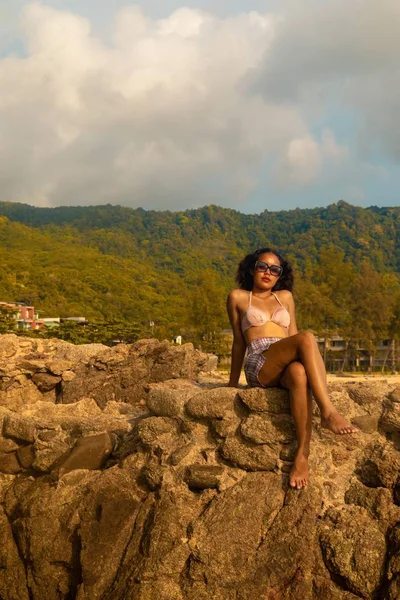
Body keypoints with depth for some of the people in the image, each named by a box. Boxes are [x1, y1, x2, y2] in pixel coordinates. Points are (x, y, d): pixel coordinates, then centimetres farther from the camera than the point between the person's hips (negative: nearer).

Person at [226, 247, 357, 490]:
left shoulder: (285, 297, 25)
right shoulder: (238, 297, 17)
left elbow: (292, 336, 20)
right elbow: (239, 341, 18)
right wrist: (233, 383, 18)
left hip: (286, 366, 3)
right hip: (259, 366, -2)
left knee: (299, 372, -39)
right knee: (307, 337, -31)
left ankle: (303, 454, -46)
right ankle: (329, 412, -42)